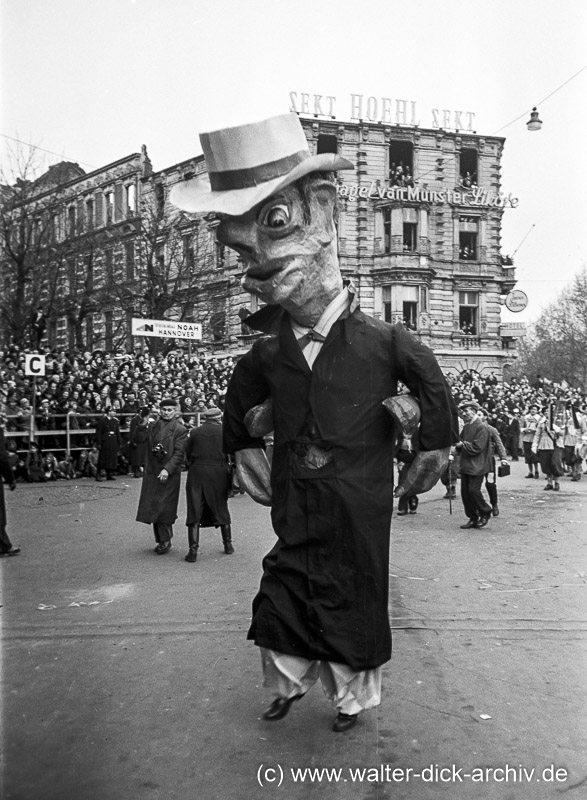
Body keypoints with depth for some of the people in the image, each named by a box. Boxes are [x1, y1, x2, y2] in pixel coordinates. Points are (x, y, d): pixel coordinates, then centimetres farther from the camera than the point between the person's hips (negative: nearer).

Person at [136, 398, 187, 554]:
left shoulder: (180, 430, -4)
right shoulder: (152, 425, 11)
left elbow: (179, 453, -10)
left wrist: (167, 469, -20)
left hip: (169, 475, -5)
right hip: (151, 472, 5)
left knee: (164, 509, -5)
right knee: (152, 508, 8)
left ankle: (165, 541, 7)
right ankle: (161, 540, 20)